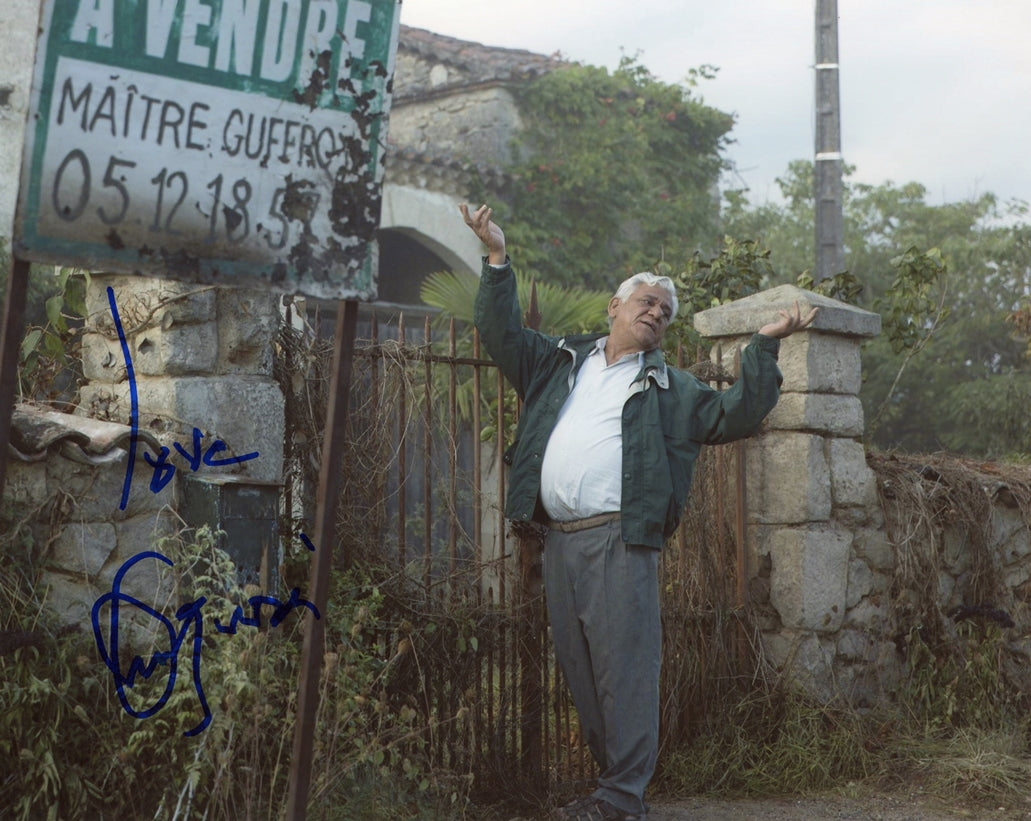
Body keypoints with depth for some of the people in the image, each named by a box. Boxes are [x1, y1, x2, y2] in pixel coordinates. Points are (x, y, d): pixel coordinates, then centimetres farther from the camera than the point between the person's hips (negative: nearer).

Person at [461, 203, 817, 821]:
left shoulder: (672, 389, 13)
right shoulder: (562, 362, 20)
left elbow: (737, 415, 5)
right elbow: (504, 335, 23)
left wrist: (764, 347, -1)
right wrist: (498, 260, 17)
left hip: (619, 541, -4)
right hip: (560, 539, 4)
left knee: (624, 665, -10)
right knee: (579, 668, 8)